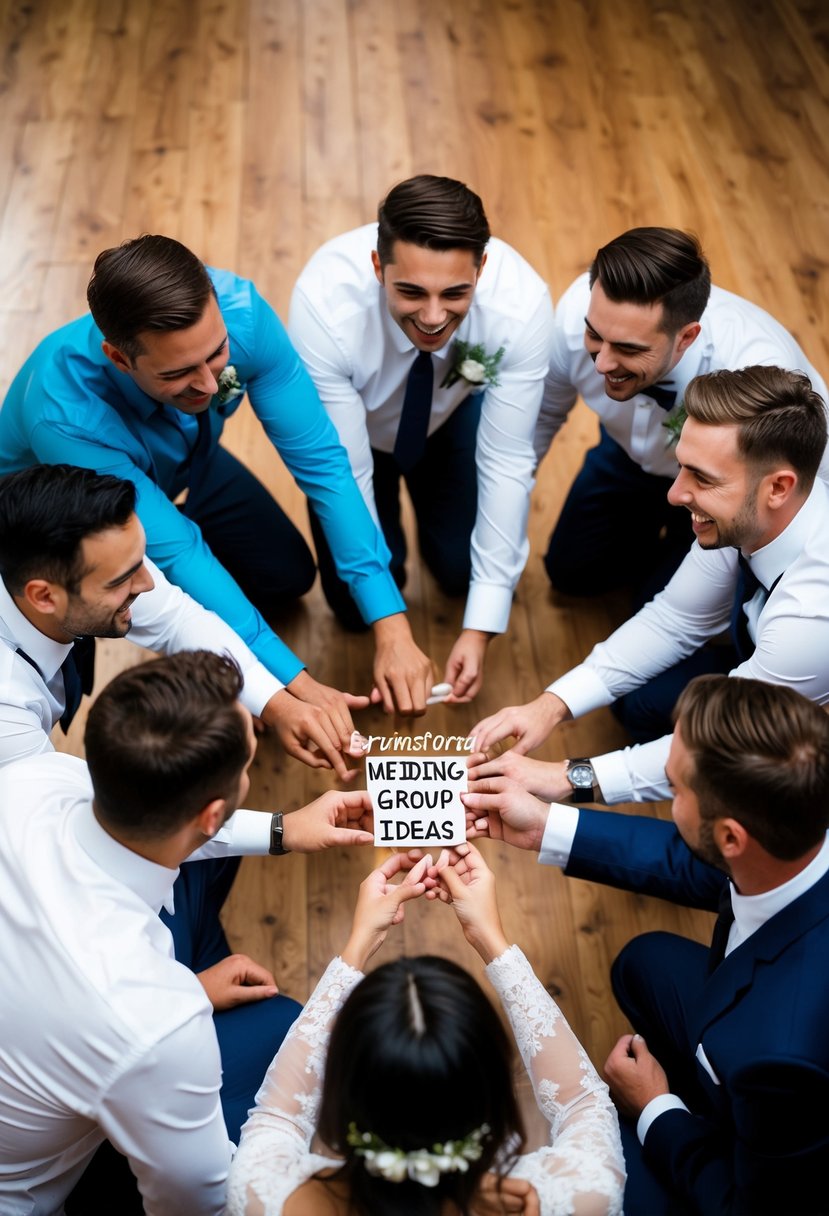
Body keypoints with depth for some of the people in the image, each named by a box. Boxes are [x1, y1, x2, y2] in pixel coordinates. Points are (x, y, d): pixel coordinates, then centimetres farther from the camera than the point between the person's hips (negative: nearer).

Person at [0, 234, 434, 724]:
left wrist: (391, 624, -35)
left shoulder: (239, 310, -35)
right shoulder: (63, 417, -44)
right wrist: (295, 683, -39)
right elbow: (174, 554, -38)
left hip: (185, 464, 4)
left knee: (288, 575, 0)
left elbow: (321, 461, -31)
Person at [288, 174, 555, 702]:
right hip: (353, 423, -1)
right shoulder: (324, 302, -41)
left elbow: (508, 464, -29)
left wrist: (480, 629, -30)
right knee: (355, 602, -3)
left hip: (458, 410, 1)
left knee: (465, 571, -3)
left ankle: (422, 478, 24)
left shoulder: (521, 302, -37)